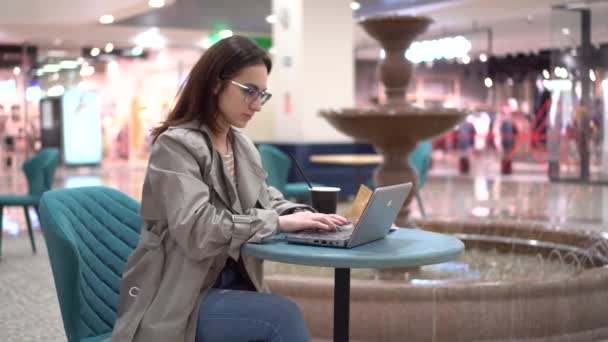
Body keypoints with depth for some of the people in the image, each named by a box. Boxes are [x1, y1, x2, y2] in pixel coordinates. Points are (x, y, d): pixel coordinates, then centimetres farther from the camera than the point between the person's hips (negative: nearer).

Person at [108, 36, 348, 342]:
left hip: (231, 283, 7)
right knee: (282, 315, -28)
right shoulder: (175, 145, -13)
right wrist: (278, 222, -22)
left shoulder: (242, 145, 12)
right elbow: (198, 231, -24)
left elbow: (267, 200, 19)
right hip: (179, 299, -7)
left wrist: (300, 216, -3)